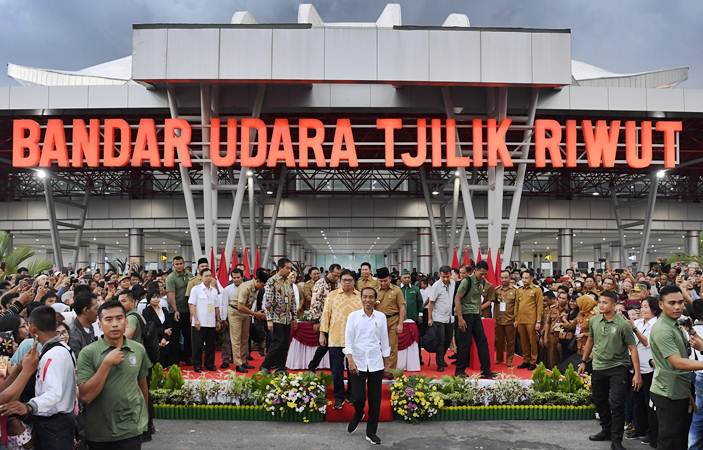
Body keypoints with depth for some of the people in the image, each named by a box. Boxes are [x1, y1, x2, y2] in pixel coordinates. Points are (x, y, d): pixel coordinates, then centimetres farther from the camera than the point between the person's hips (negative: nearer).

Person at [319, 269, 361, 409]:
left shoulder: (361, 296, 7)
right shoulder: (332, 295, 4)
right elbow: (326, 314, 3)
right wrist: (322, 333, -1)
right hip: (335, 338, -1)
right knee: (337, 370, 2)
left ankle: (351, 395, 25)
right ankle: (339, 396, 16)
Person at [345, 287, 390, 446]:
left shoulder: (381, 317, 2)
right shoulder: (353, 316, -2)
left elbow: (384, 340, 9)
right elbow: (348, 340, -5)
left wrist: (386, 361, 11)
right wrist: (350, 361, -14)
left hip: (376, 363, 1)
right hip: (358, 362, -1)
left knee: (375, 399, 5)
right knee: (358, 397, -3)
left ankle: (371, 432, 18)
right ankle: (358, 416, 31)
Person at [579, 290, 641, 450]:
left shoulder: (623, 324, -14)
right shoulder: (594, 321, 0)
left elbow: (633, 348, -13)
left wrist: (637, 373, -16)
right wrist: (584, 361, 17)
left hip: (618, 367, -5)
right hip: (598, 367, 5)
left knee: (617, 404, -8)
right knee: (599, 401, 17)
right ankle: (607, 430, 36)